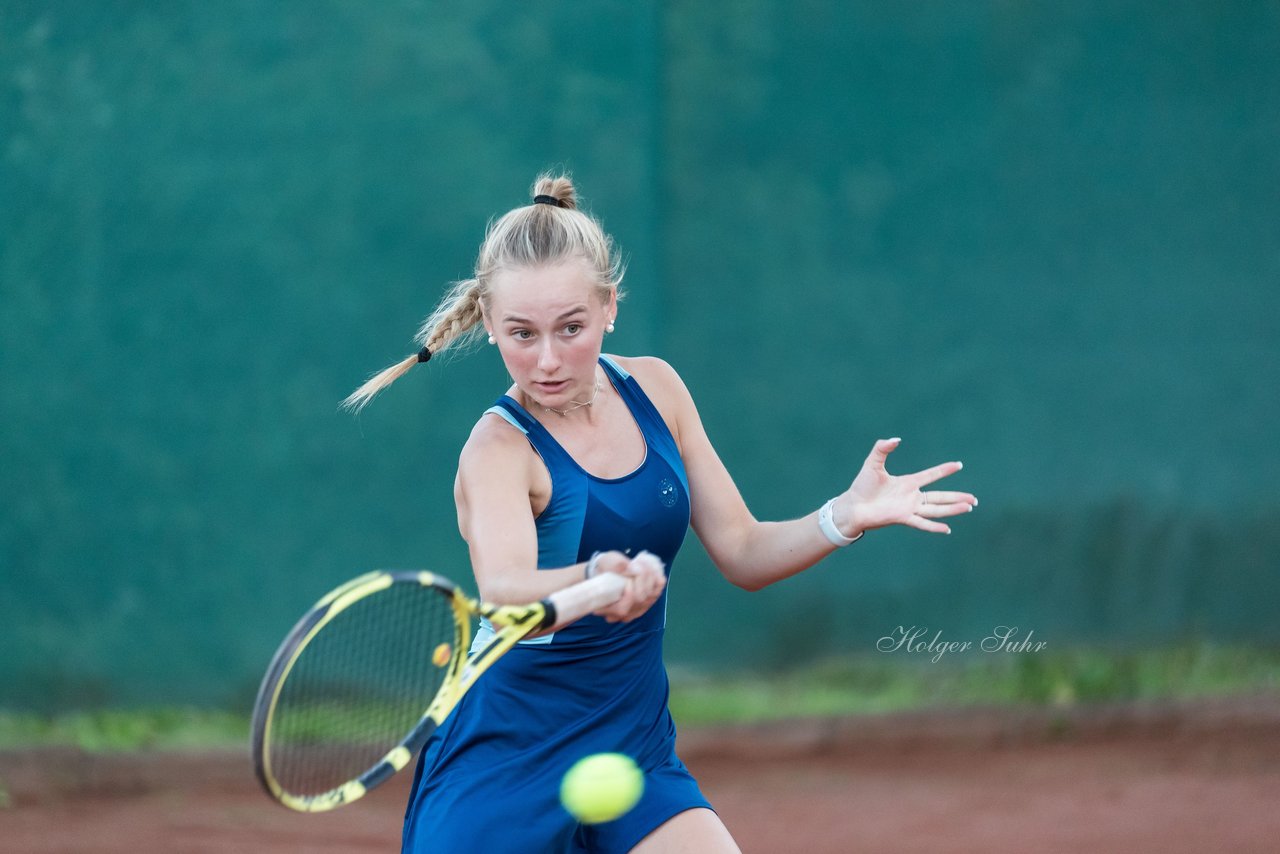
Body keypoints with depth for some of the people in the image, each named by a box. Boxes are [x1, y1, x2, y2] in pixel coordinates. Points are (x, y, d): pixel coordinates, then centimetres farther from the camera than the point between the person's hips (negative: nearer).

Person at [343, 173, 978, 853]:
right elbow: (503, 591, -38)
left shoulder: (653, 390, 1)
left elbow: (741, 554, 8)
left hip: (634, 748, 5)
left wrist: (846, 516, -10)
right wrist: (596, 582, -58)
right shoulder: (498, 450, -17)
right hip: (506, 765, -5)